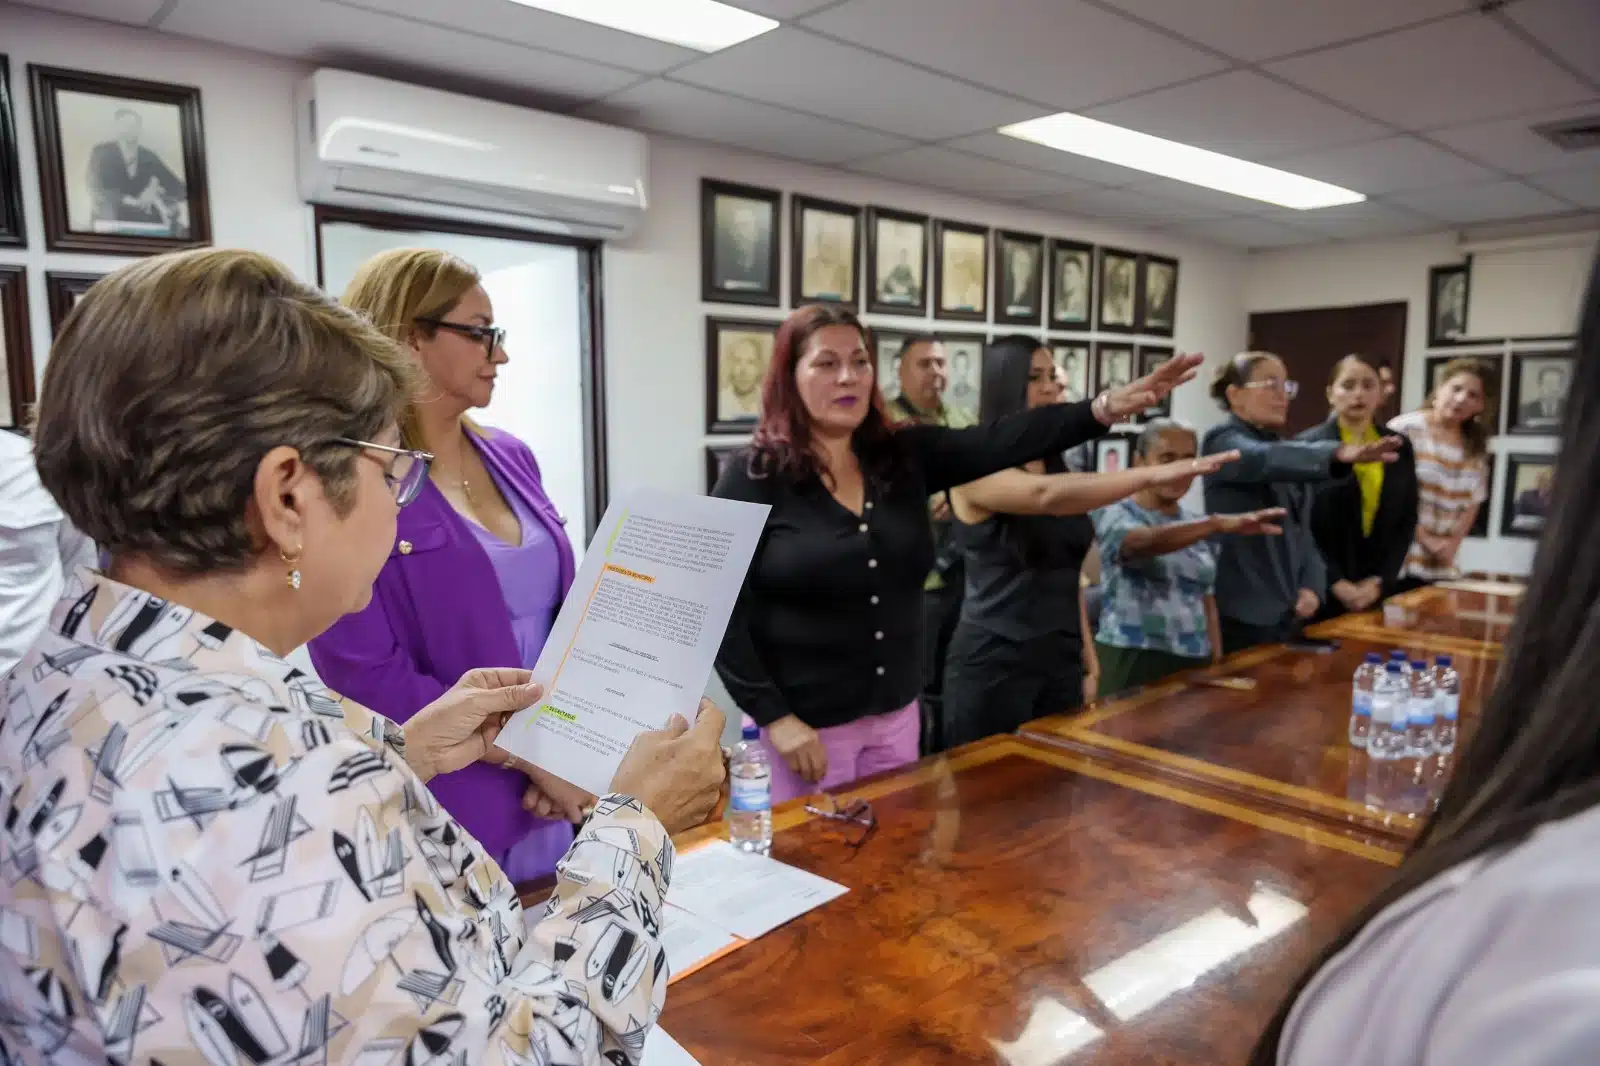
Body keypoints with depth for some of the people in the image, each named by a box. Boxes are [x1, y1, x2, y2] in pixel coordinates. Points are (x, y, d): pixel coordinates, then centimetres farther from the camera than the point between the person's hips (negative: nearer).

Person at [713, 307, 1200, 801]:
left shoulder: (904, 456, 0)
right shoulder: (754, 475, -12)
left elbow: (1001, 441, -13)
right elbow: (721, 612, -13)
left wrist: (1106, 407, -26)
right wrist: (774, 717, -17)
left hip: (896, 715, 5)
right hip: (804, 724, -4)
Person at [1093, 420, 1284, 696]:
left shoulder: (1198, 527, 14)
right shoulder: (1114, 513, -6)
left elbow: (1207, 602, 17)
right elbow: (1144, 542, -28)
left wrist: (1217, 663, 10)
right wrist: (1219, 523, -41)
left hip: (1194, 663, 6)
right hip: (1131, 661, -5)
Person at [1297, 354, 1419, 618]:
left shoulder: (1400, 447, 9)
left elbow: (1407, 522, 8)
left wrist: (1380, 581, -3)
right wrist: (1335, 582, -11)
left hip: (1379, 590, 3)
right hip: (1322, 592, -3)